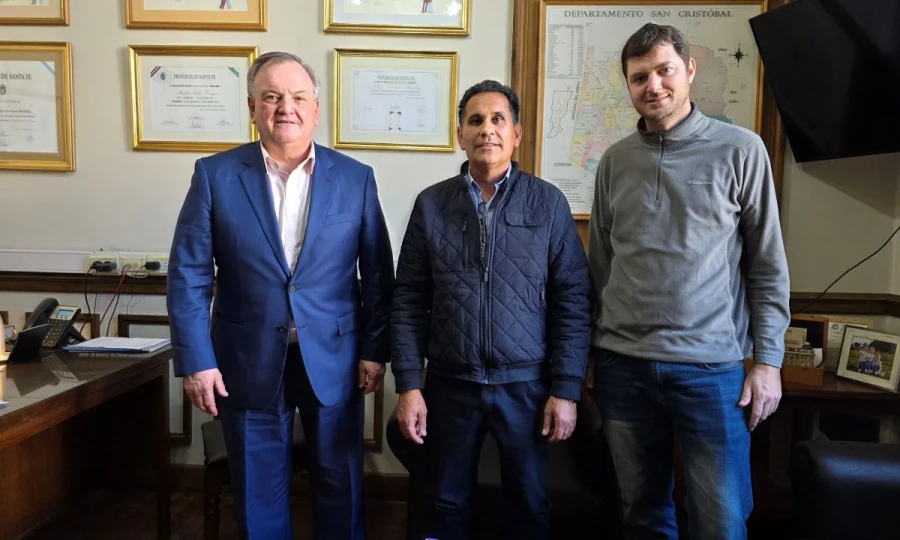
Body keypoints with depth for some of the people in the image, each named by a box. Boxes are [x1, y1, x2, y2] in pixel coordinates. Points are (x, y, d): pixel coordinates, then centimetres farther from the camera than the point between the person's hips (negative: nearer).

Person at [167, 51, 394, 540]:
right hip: (249, 360, 0)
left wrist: (375, 350, -1)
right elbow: (188, 274, -3)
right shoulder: (215, 175, -2)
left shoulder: (356, 178, -1)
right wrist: (195, 360, -7)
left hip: (333, 358, 1)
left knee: (340, 485, 14)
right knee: (258, 490, 15)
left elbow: (377, 273, 2)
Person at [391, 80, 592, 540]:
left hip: (526, 385, 0)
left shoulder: (549, 203, -2)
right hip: (448, 385, 1)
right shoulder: (431, 204, 0)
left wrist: (565, 389, -7)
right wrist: (409, 386, -4)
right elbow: (408, 301, 0)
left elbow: (573, 302, -3)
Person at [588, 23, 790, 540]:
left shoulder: (740, 149, 0)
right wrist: (594, 349, 11)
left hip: (711, 366, -2)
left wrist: (768, 360, -4)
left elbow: (768, 264, 0)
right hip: (622, 365, 3)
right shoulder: (615, 161, 7)